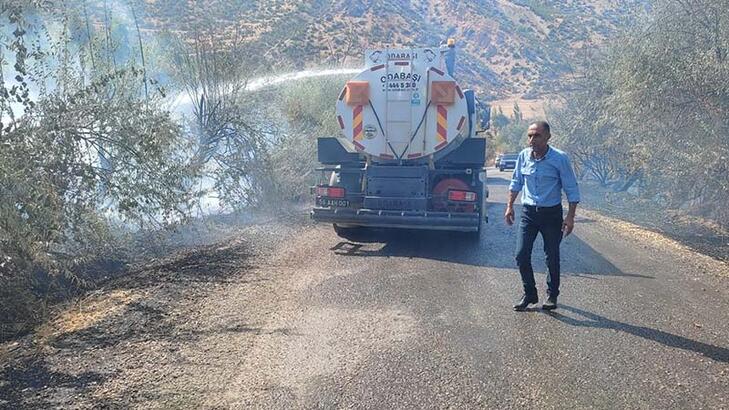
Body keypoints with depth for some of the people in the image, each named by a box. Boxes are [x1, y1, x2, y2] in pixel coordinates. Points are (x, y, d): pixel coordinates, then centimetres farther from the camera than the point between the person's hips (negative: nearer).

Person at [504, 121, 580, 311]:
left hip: (551, 213, -3)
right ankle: (529, 294, 14)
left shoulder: (560, 158, -12)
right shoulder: (523, 156, -1)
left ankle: (552, 295, 25)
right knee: (521, 255, -3)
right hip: (528, 212, 3)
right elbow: (516, 182, 13)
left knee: (552, 257, 6)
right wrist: (510, 206, 10)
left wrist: (570, 217, -12)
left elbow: (572, 189, -7)